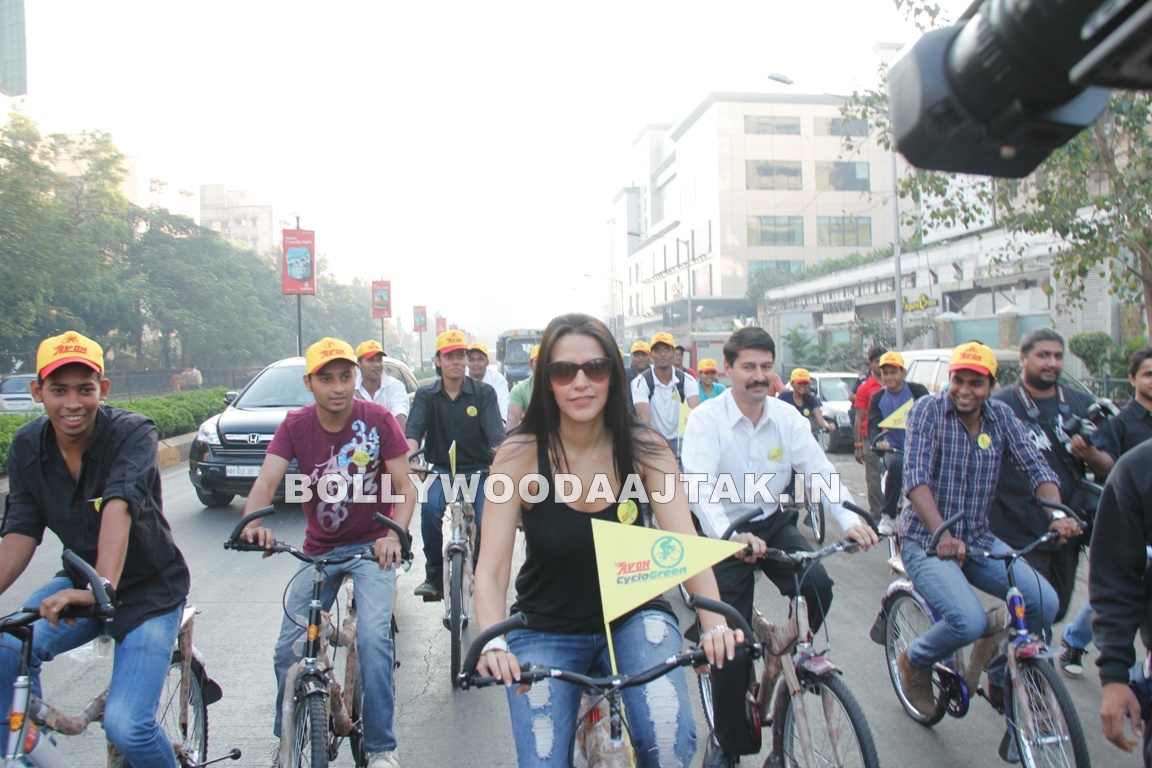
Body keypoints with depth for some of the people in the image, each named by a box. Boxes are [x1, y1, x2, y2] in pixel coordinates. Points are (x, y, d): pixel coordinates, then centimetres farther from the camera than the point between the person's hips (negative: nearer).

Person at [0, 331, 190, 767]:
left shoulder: (132, 433, -22)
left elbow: (119, 508, -38)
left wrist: (102, 588, -53)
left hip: (149, 588, -4)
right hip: (81, 580, 5)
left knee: (125, 725, -17)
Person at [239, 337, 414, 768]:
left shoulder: (378, 420, -13)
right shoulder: (295, 425, -8)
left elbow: (404, 487, -13)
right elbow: (267, 479, -19)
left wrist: (394, 534, -32)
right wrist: (254, 522, -41)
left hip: (371, 546, -2)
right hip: (318, 550, 3)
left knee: (373, 638, -21)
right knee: (288, 649, -1)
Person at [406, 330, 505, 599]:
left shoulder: (484, 393, -4)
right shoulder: (426, 395, 0)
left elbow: (496, 434, -15)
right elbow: (413, 431, -15)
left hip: (479, 471, 0)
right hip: (442, 469, 0)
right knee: (430, 507, -29)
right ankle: (433, 575, -13)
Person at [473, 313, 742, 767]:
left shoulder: (644, 448, -12)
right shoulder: (520, 455, -16)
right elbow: (491, 569, -20)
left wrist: (714, 622, -37)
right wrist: (493, 645, -37)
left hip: (633, 617, 0)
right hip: (546, 631, 0)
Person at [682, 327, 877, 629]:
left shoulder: (787, 416, -2)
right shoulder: (705, 419, -16)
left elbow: (820, 471, -10)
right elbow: (699, 487, -28)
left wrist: (849, 519, -28)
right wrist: (730, 536, -44)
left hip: (773, 523, 4)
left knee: (818, 585, -16)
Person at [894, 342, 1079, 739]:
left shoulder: (1001, 416, 2)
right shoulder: (928, 410, -12)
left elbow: (1036, 466, -7)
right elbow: (916, 478, -24)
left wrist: (1057, 514, -27)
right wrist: (942, 534, -38)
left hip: (979, 540, 5)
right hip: (926, 541, -5)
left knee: (1044, 601, -15)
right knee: (969, 621, -27)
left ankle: (999, 677, 14)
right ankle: (914, 662, 7)